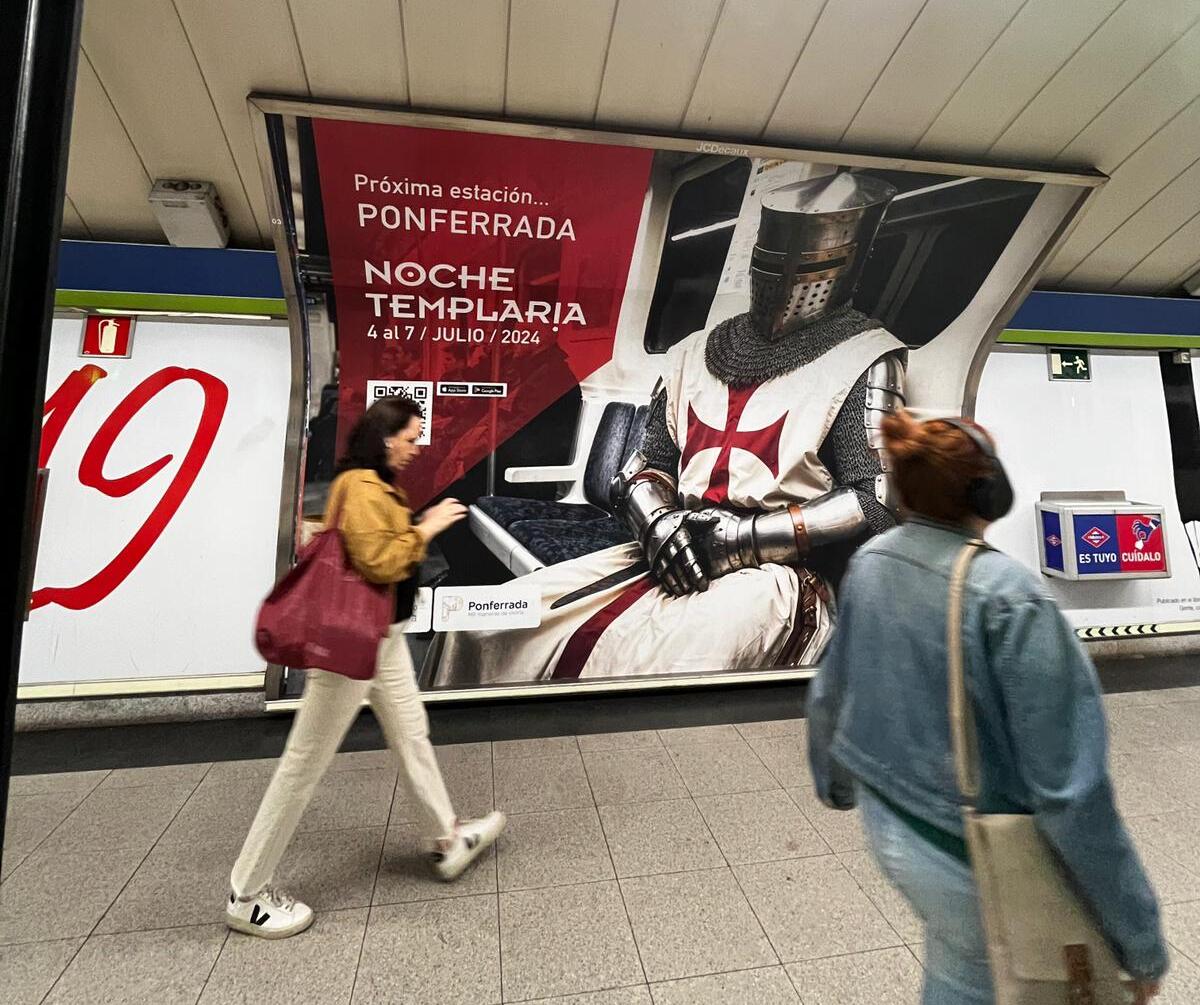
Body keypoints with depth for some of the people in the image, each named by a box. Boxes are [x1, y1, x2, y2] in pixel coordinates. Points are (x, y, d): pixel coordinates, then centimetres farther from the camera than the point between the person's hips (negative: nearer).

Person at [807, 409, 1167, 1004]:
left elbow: (828, 696, 3)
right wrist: (1139, 938, -10)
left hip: (886, 821, 5)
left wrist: (834, 781, 21)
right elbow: (1070, 788, -25)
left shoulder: (868, 563, -8)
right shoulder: (1008, 596, -28)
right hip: (969, 857, -5)